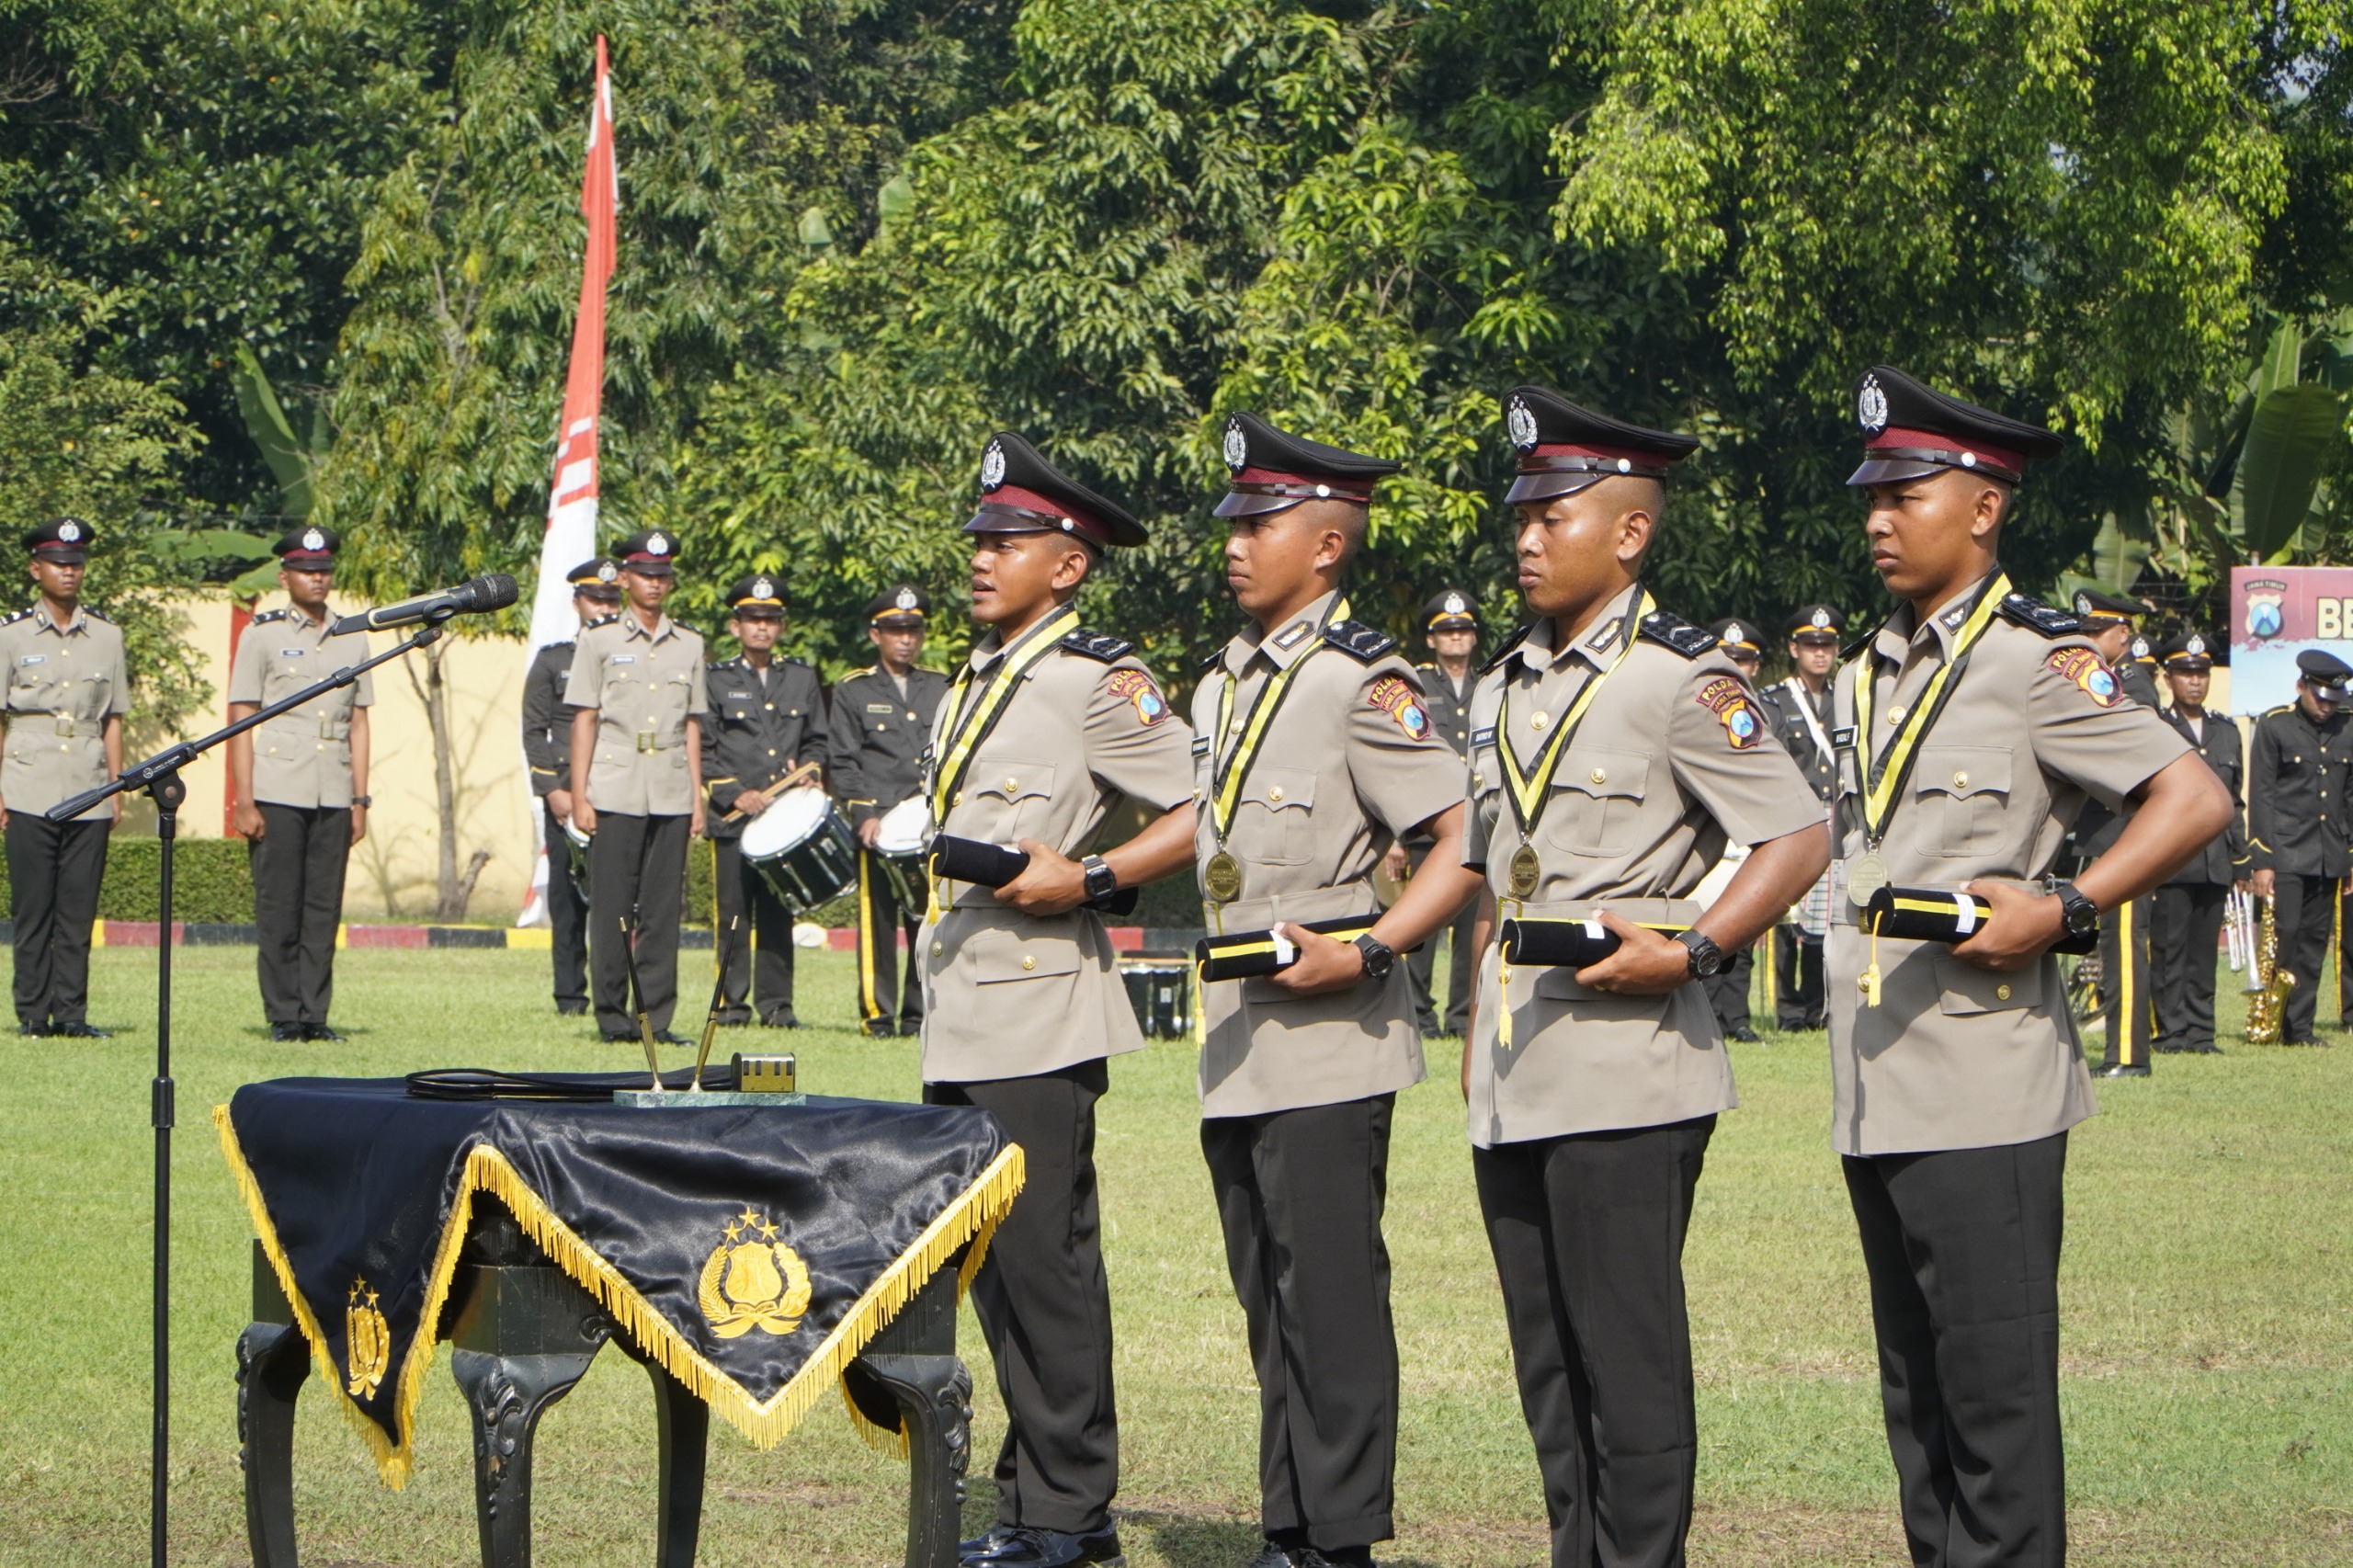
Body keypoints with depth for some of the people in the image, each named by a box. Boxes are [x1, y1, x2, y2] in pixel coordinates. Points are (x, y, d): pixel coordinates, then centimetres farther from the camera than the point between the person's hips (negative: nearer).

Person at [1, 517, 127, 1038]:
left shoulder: (106, 635, 10)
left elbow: (112, 718, 13)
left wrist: (116, 789, 8)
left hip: (89, 794, 2)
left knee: (78, 910, 1)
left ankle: (71, 1012, 5)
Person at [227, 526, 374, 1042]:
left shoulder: (353, 638, 13)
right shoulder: (262, 634, 2)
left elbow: (358, 724, 15)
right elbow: (241, 722, -1)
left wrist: (360, 799, 8)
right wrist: (244, 802, -8)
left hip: (334, 799, 3)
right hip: (278, 796, -3)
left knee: (324, 910, 3)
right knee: (278, 911, -2)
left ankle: (315, 1015, 7)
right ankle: (284, 1016, 3)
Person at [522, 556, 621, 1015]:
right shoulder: (552, 661, 10)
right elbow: (534, 732, 6)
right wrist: (552, 791, -5)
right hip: (566, 796, 0)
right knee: (569, 895, 0)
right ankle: (570, 992, 5)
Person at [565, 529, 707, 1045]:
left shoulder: (689, 644, 13)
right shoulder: (599, 641, 5)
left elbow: (693, 726, 14)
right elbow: (584, 720, 2)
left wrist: (697, 798, 9)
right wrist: (579, 798, -4)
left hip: (671, 798, 3)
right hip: (615, 795, -3)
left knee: (663, 910, 2)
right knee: (612, 909, -2)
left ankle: (657, 1017, 5)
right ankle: (612, 1016, 2)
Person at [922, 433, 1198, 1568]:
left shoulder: (1099, 681, -9)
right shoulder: (974, 682, 17)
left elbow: (1205, 813, -13)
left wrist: (1088, 880, -19)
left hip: (1039, 1016, -9)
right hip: (959, 1018, 9)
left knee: (1045, 1261, -6)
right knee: (991, 1262, 10)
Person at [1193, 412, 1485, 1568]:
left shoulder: (1361, 680, -10)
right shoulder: (1224, 684, 15)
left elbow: (1466, 843, -14)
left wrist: (1366, 954, -21)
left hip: (1327, 1045, -8)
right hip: (1237, 1047, 8)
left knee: (1332, 1297, -5)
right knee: (1269, 1298, 12)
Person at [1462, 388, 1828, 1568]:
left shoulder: (1683, 679, -6)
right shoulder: (1504, 688, 17)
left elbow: (1800, 840, -10)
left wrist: (1687, 951, -19)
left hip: (1626, 1070, -7)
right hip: (1516, 1081, 7)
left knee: (1629, 1359, -5)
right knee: (1548, 1362, 10)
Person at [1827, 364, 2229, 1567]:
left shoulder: (2036, 662, -6)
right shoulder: (1865, 680, 17)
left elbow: (2195, 799, -10)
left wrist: (2063, 909, -18)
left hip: (1982, 1094, -8)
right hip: (1876, 1094, 8)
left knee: (1996, 1397, -6)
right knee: (1914, 1394, 11)